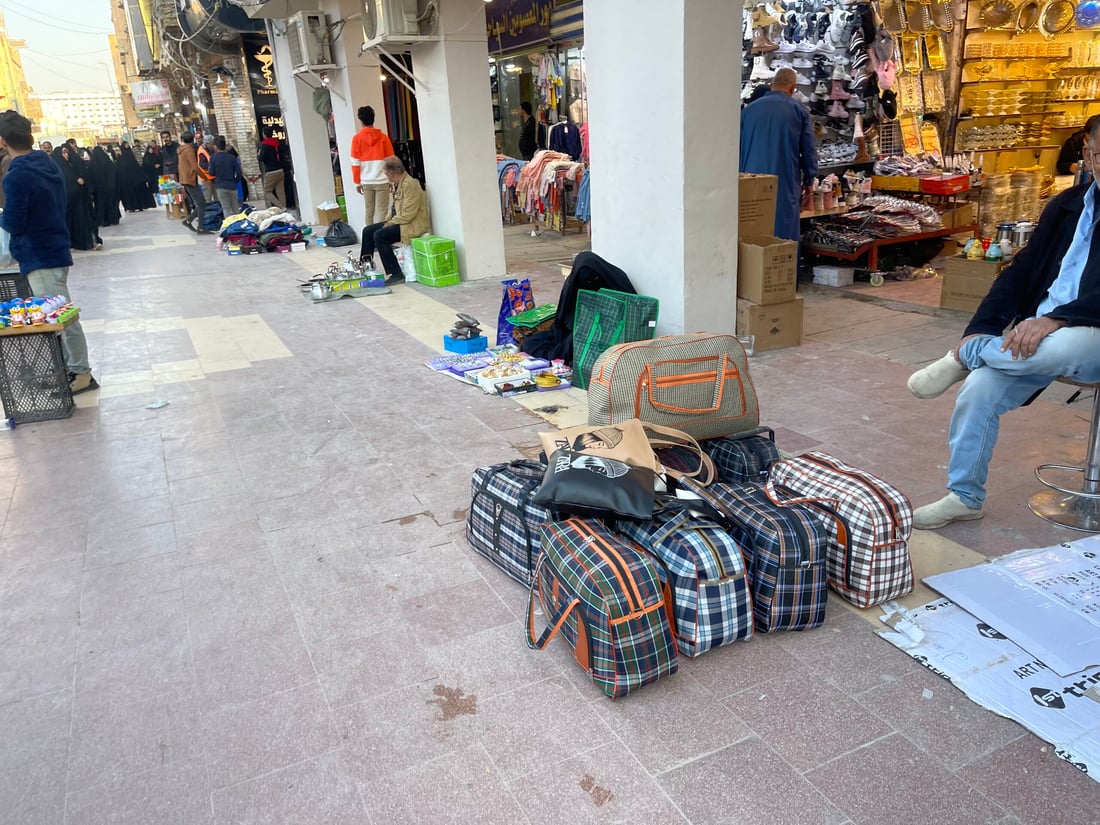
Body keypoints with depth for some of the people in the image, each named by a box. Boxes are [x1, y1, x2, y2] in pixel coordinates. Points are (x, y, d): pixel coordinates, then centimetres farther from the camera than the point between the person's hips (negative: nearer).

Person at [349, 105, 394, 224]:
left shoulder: (357, 138, 0)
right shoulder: (383, 137, 0)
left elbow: (355, 162, -1)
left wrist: (357, 182, 6)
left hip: (366, 182, 1)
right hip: (382, 180, -1)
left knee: (369, 211, 10)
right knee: (381, 210, -2)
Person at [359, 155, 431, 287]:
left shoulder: (409, 184, -20)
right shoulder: (397, 184, 11)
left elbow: (408, 214, -24)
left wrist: (391, 223, -15)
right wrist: (389, 220, 3)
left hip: (413, 224, -10)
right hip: (400, 221, 10)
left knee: (379, 235, -25)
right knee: (367, 231, 10)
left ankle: (395, 275, -22)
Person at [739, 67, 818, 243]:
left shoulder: (749, 109, 6)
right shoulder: (799, 111, -1)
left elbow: (738, 147, 13)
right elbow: (809, 150, 2)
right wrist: (809, 180, 14)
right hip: (786, 186, -2)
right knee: (785, 235, 3)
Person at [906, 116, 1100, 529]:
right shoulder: (1066, 205, 12)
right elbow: (1022, 271, 10)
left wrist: (1056, 318, -31)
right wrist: (981, 328, -4)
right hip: (1039, 331, 5)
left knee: (1059, 345, -39)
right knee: (979, 390, -16)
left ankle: (963, 355, -10)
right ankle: (964, 497, 1)